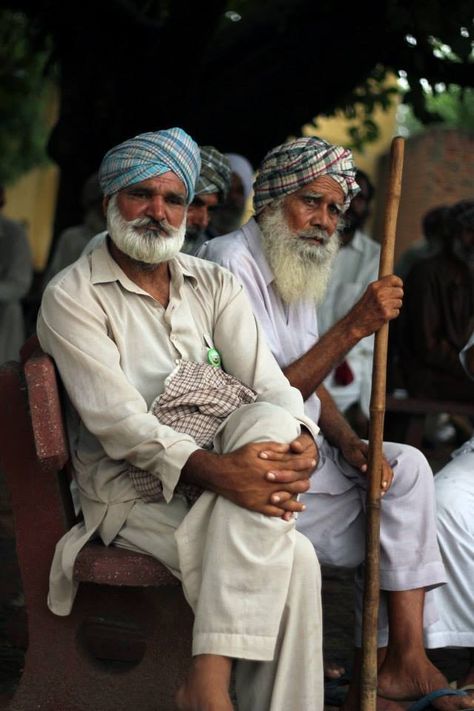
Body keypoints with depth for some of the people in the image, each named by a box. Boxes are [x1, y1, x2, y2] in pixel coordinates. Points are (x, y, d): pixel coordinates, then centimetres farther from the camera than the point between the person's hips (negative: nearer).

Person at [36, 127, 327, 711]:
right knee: (293, 561, -29)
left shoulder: (214, 285, 14)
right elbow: (117, 420, -16)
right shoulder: (72, 296, -3)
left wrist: (300, 442, -23)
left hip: (219, 466, 5)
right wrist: (214, 470, -32)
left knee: (272, 422, -32)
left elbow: (267, 383, 2)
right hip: (133, 491, -5)